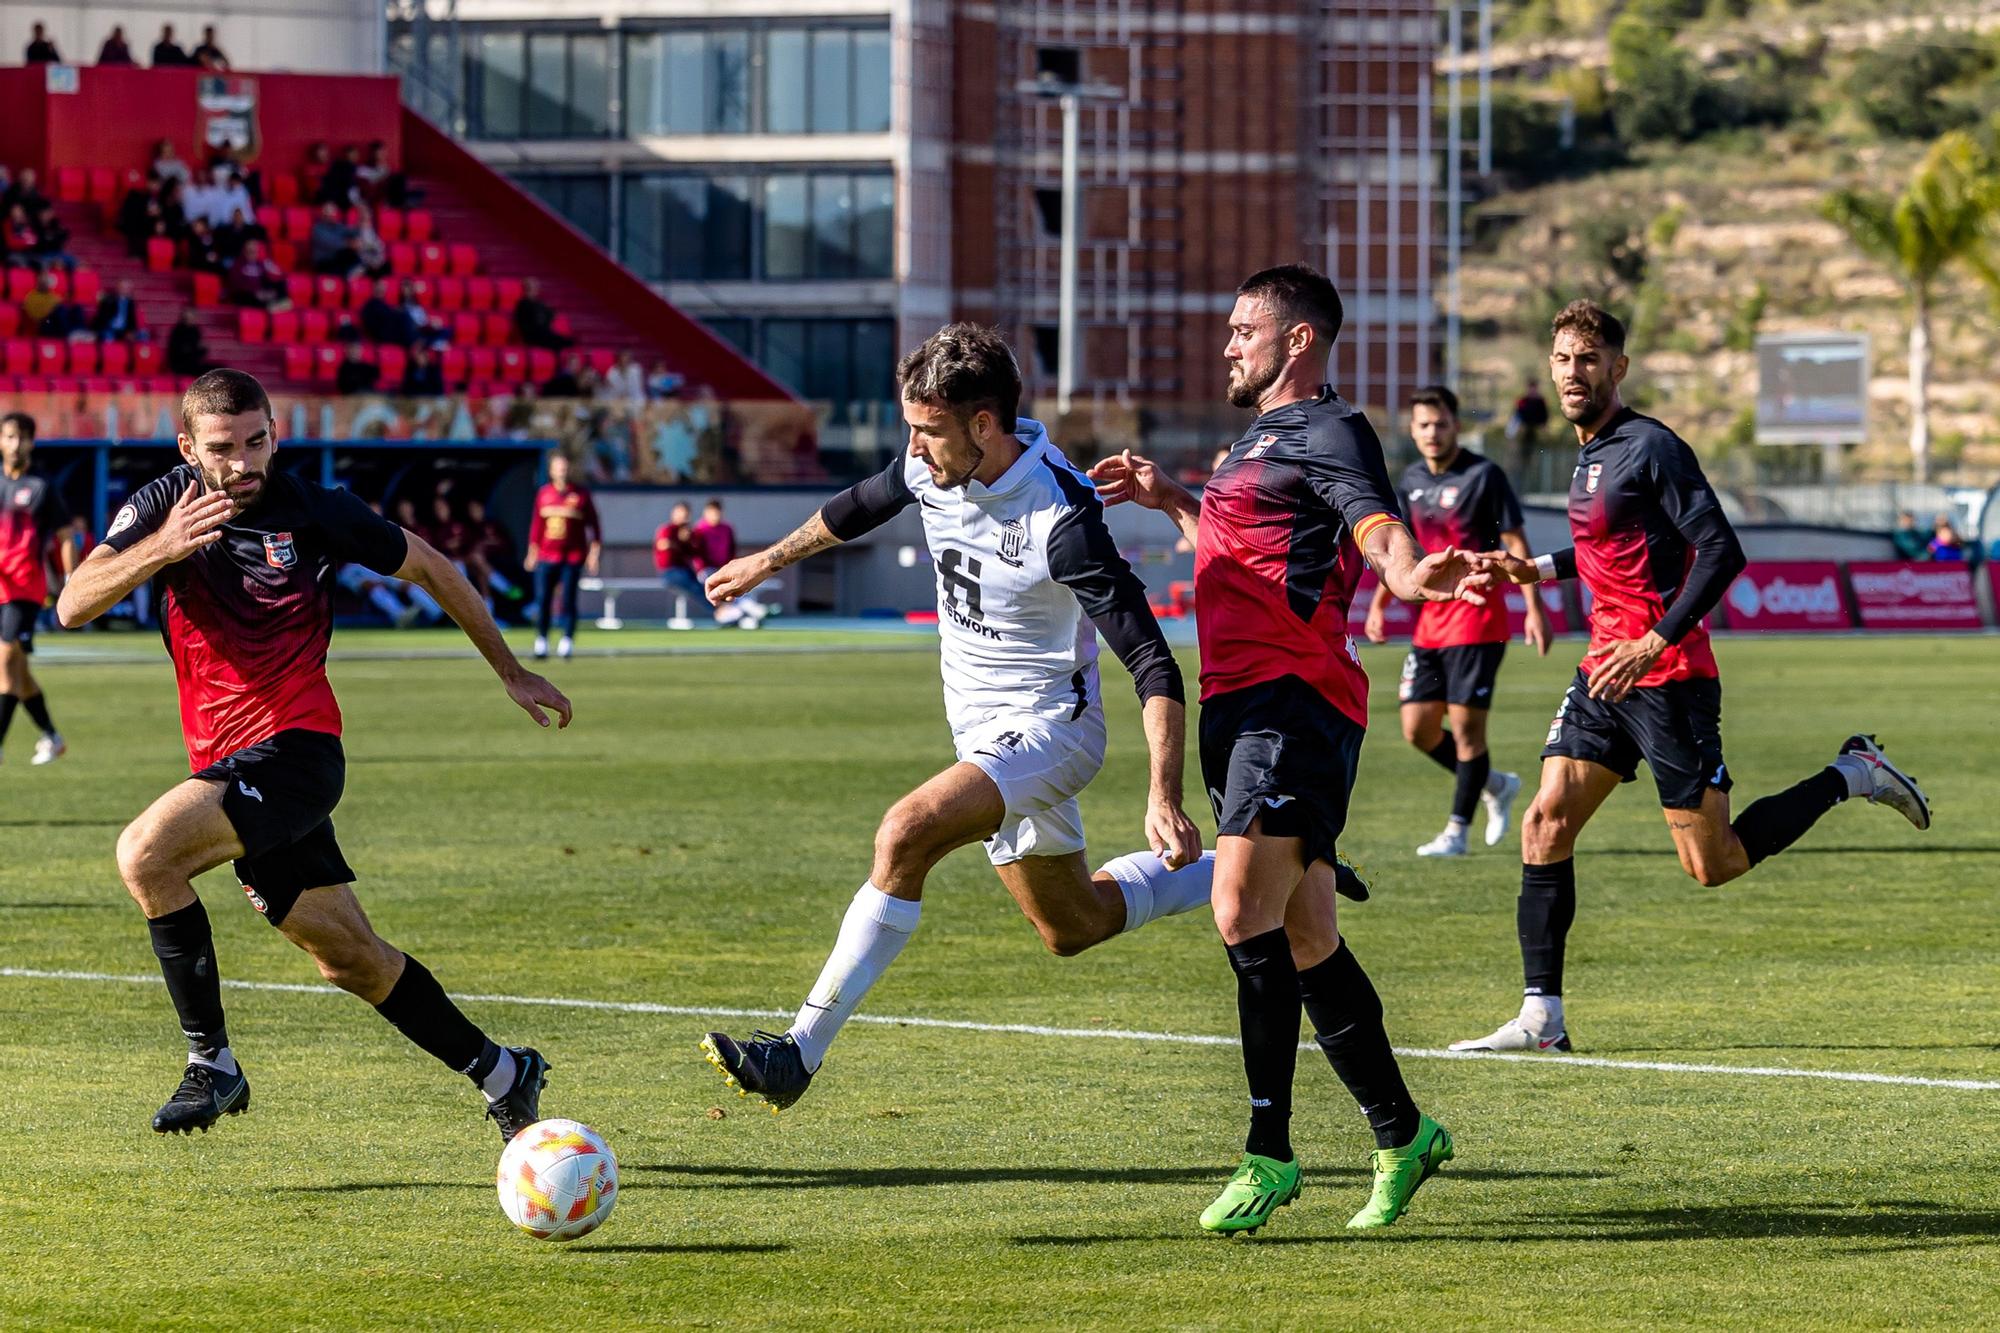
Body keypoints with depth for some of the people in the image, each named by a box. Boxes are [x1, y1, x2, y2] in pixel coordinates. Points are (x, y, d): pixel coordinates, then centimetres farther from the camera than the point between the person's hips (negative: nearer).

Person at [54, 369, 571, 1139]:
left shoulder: (314, 512, -6)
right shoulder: (161, 508, 2)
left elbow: (428, 569, 8)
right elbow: (73, 607, -10)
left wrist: (511, 673, 15)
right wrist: (163, 547, -26)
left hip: (295, 751, -5)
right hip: (223, 761, 5)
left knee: (145, 852, -27)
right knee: (349, 959, 11)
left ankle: (211, 1064, -17)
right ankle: (502, 1075, 27)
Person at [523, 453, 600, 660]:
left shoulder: (581, 495, 1)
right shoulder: (543, 494, 8)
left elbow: (593, 525, 3)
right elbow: (536, 524, 13)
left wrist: (594, 551, -4)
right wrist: (533, 550, 10)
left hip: (573, 556, -2)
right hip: (547, 556, 2)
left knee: (568, 600, -5)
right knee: (542, 600, -4)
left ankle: (567, 641, 2)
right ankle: (541, 641, 3)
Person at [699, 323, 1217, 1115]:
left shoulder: (1060, 518, -28)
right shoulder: (930, 469, -7)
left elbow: (1153, 664, -28)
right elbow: (864, 505, 19)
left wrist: (1164, 799, -37)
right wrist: (769, 561, 32)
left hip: (1048, 727, -8)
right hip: (981, 727, 8)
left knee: (906, 834, -29)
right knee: (1072, 926, 19)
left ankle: (801, 1052, -27)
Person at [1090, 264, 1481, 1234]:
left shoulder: (1328, 429, -5)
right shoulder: (1258, 439, 25)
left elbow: (1377, 525, -24)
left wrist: (1409, 575, -45)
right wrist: (1168, 498, 28)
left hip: (1293, 700, -10)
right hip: (1238, 706, 10)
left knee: (1244, 913, -19)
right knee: (1307, 943, 12)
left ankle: (1269, 1152, -18)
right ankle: (1401, 1135, 20)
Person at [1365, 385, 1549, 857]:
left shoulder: (1483, 476, -9)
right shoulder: (1412, 480, 10)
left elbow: (1516, 543, -9)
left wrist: (1534, 609, -14)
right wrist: (1379, 603, 13)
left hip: (1477, 619, -7)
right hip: (1430, 621, 7)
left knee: (1465, 725, -6)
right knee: (1418, 729, 5)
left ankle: (1456, 831, 3)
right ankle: (1495, 786, 25)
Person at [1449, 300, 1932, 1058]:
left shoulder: (1650, 448, -13)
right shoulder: (1590, 454, 14)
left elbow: (1721, 552, -19)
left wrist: (1656, 642, -24)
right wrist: (1543, 569, 20)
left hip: (1666, 678, -8)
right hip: (1606, 671, 8)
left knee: (1713, 865, -2)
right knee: (1546, 823, -4)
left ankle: (1852, 776, 16)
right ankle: (1541, 1017, -4)